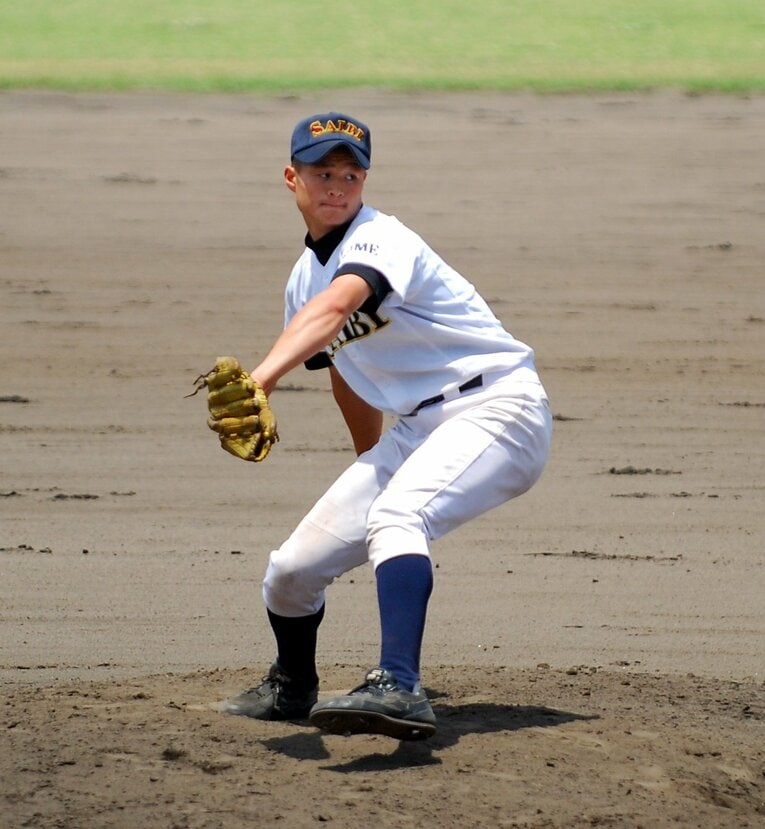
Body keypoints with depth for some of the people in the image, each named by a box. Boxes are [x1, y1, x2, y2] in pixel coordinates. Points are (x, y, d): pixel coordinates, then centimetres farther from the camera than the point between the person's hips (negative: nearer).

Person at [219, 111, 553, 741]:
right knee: (293, 570, 4)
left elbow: (336, 306, -37)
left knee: (395, 518, -36)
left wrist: (262, 378, -53)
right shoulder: (303, 280, 12)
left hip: (497, 406, -8)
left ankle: (399, 689, -52)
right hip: (415, 428, 8)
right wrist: (375, 471, 33)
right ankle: (291, 687, 35)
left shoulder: (379, 238, -16)